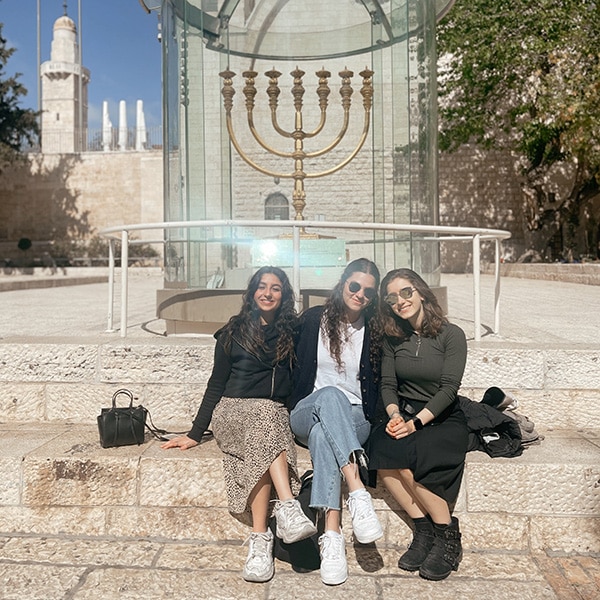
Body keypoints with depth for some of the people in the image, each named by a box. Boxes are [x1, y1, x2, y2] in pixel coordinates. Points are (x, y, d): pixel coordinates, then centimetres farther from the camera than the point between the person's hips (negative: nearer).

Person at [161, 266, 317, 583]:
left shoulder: (292, 332, 15)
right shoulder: (234, 331, 12)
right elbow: (217, 384, 12)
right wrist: (195, 433, 6)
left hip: (276, 414, 1)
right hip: (233, 410, -1)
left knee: (262, 438, -36)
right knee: (264, 415, -36)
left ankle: (260, 540, -40)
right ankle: (288, 507, -47)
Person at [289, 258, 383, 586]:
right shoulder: (312, 319, 7)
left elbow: (377, 386, 12)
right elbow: (294, 370, 8)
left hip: (354, 420, 0)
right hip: (307, 413, 0)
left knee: (322, 433, -36)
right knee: (329, 394, -36)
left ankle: (331, 535, -44)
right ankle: (357, 492, -48)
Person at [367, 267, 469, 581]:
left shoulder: (451, 335, -5)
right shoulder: (393, 338, 9)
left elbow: (448, 389, -11)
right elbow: (388, 385, 5)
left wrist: (416, 422, -21)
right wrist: (394, 414, -16)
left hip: (443, 419, -4)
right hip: (404, 415, 4)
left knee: (403, 457, -31)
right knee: (380, 451, -29)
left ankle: (447, 536, -11)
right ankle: (424, 531, -14)